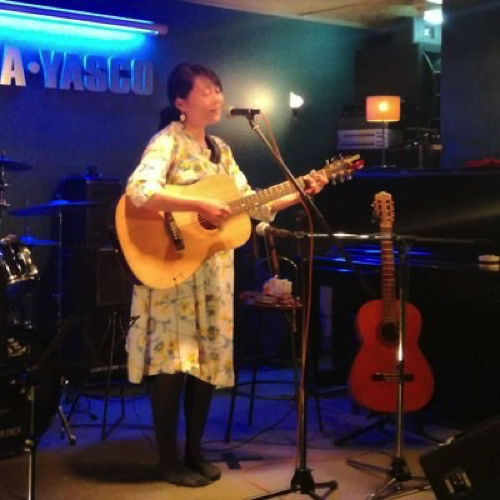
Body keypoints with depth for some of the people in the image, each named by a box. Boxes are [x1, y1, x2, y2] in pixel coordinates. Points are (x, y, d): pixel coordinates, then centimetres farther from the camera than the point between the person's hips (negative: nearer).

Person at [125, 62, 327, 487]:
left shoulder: (220, 150, 13)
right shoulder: (167, 142, -10)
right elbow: (139, 191, -28)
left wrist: (300, 194, 2)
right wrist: (199, 206, -30)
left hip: (213, 270, 7)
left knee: (209, 361, 10)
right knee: (172, 363, -3)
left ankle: (195, 453, 22)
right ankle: (170, 461, 9)